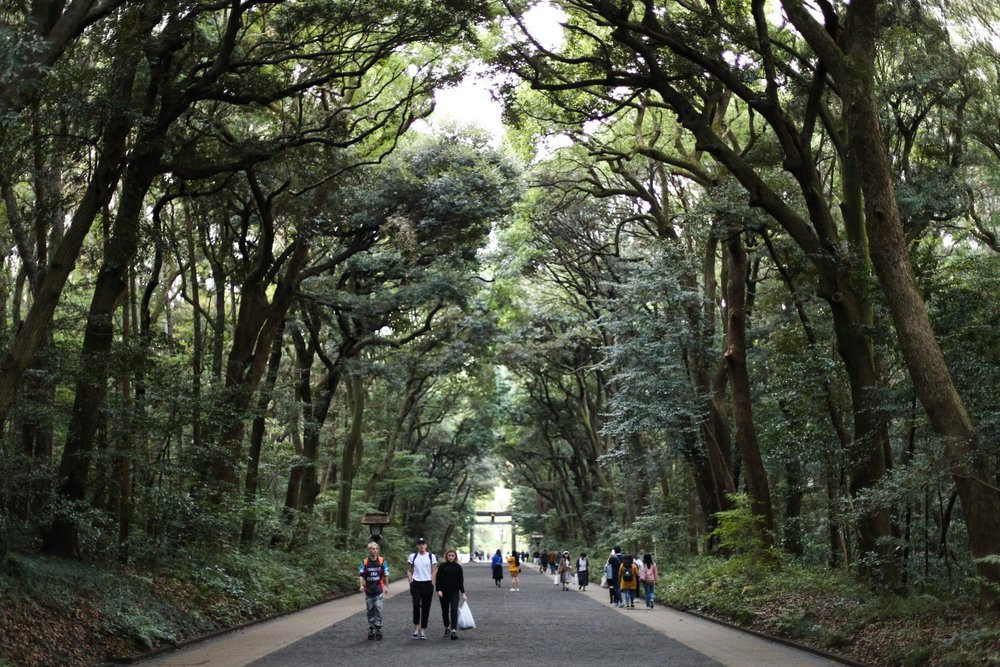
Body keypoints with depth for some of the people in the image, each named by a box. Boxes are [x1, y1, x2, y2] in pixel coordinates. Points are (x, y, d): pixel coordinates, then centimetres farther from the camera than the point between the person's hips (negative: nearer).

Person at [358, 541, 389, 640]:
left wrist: (387, 586, 10)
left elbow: (386, 575, 8)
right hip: (368, 590, 1)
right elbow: (361, 575, -6)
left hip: (378, 590, -1)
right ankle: (371, 630, 16)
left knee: (378, 610, -7)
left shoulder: (382, 561, -1)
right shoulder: (364, 562, -2)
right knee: (370, 611, 7)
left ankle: (378, 630, -1)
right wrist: (361, 585, -20)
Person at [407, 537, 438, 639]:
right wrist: (411, 582, -1)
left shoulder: (432, 556, 3)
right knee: (416, 605, -15)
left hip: (427, 584, 0)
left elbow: (434, 571, 3)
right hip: (416, 584, 0)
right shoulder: (412, 556, 6)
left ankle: (423, 630, 11)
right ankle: (416, 628, -1)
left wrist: (432, 584, -5)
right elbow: (408, 570, 11)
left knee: (426, 608, 3)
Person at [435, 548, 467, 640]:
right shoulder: (443, 566, -2)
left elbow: (461, 581, 5)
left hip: (454, 592, -1)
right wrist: (439, 590, -12)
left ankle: (454, 630, -18)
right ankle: (447, 628, 31)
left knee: (454, 610, -13)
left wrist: (463, 593, 2)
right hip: (444, 592, 1)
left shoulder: (458, 567, 1)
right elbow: (438, 579, -2)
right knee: (445, 611, 11)